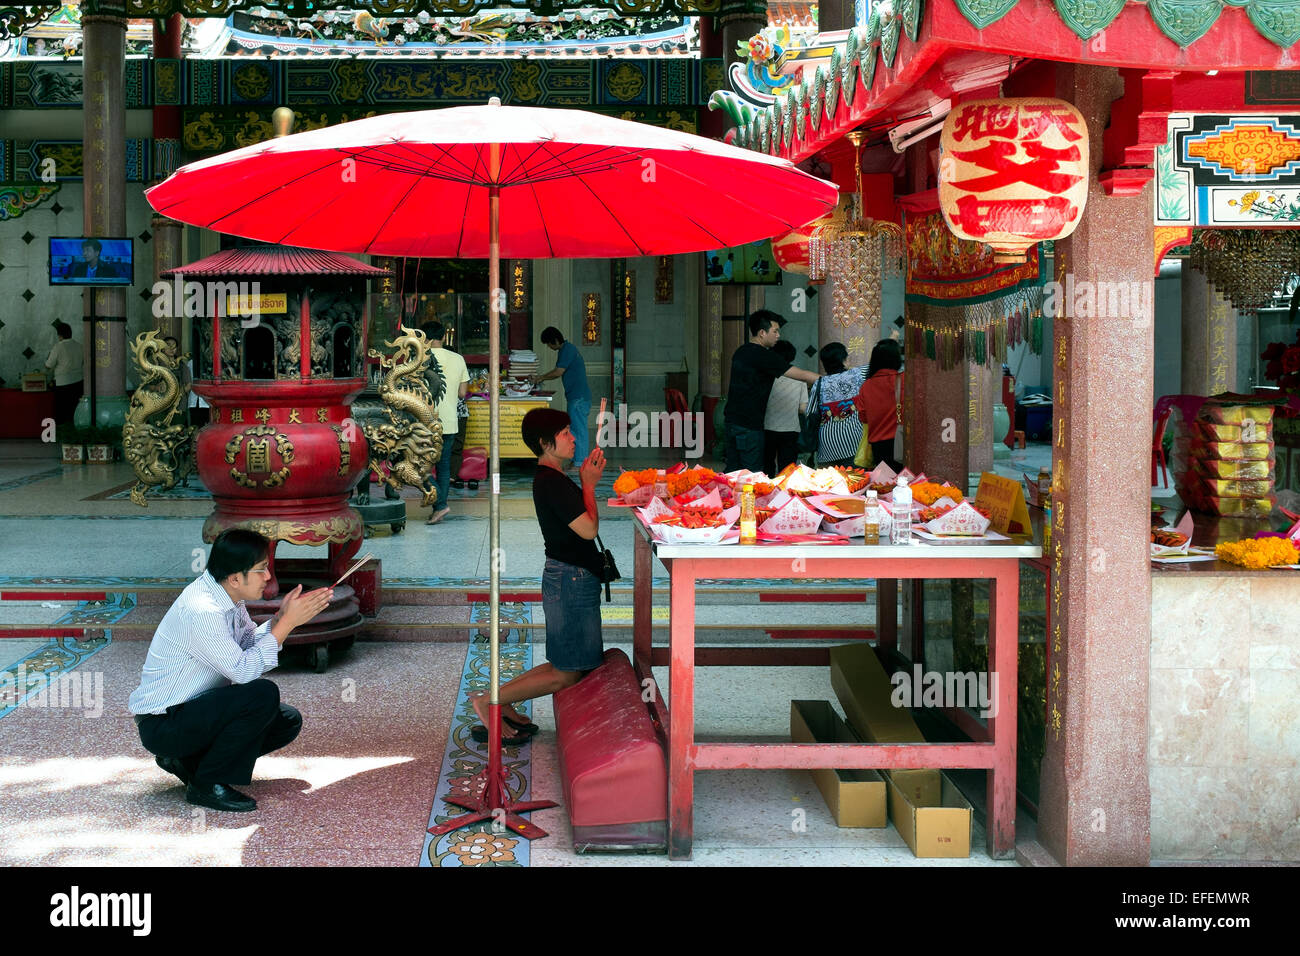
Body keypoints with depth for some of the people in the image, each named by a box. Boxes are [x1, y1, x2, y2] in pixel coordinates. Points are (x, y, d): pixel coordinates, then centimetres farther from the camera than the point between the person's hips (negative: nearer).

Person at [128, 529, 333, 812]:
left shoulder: (228, 596, 2)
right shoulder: (201, 611, -27)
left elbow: (249, 644, 11)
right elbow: (243, 669, -25)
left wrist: (281, 617, -6)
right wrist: (287, 622, -21)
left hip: (194, 709, 10)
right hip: (162, 724, -10)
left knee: (288, 721, 4)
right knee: (263, 695, -27)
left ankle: (187, 760, 11)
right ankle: (207, 784, -11)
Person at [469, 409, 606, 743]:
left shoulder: (551, 478, 13)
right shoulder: (553, 482, -19)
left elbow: (581, 523, 21)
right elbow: (589, 529, -20)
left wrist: (588, 480, 13)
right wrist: (589, 484, -10)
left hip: (569, 578, 11)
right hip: (571, 580, -11)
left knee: (569, 666, 17)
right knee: (566, 675, -4)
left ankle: (503, 702, 19)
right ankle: (490, 702, 2)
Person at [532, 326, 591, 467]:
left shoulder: (568, 349, -15)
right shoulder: (565, 349, 17)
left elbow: (558, 372, -18)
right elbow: (558, 370, 26)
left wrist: (542, 377, -4)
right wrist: (540, 378, 18)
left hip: (579, 397, -10)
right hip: (575, 396, 10)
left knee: (578, 429, -7)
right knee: (573, 429, 13)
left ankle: (580, 463, -5)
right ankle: (576, 459, 18)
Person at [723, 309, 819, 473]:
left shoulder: (741, 352, 12)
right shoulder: (763, 356, -16)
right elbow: (802, 375, -16)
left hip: (732, 419, 9)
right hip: (749, 424, -9)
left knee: (732, 469, 13)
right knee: (753, 473, -4)